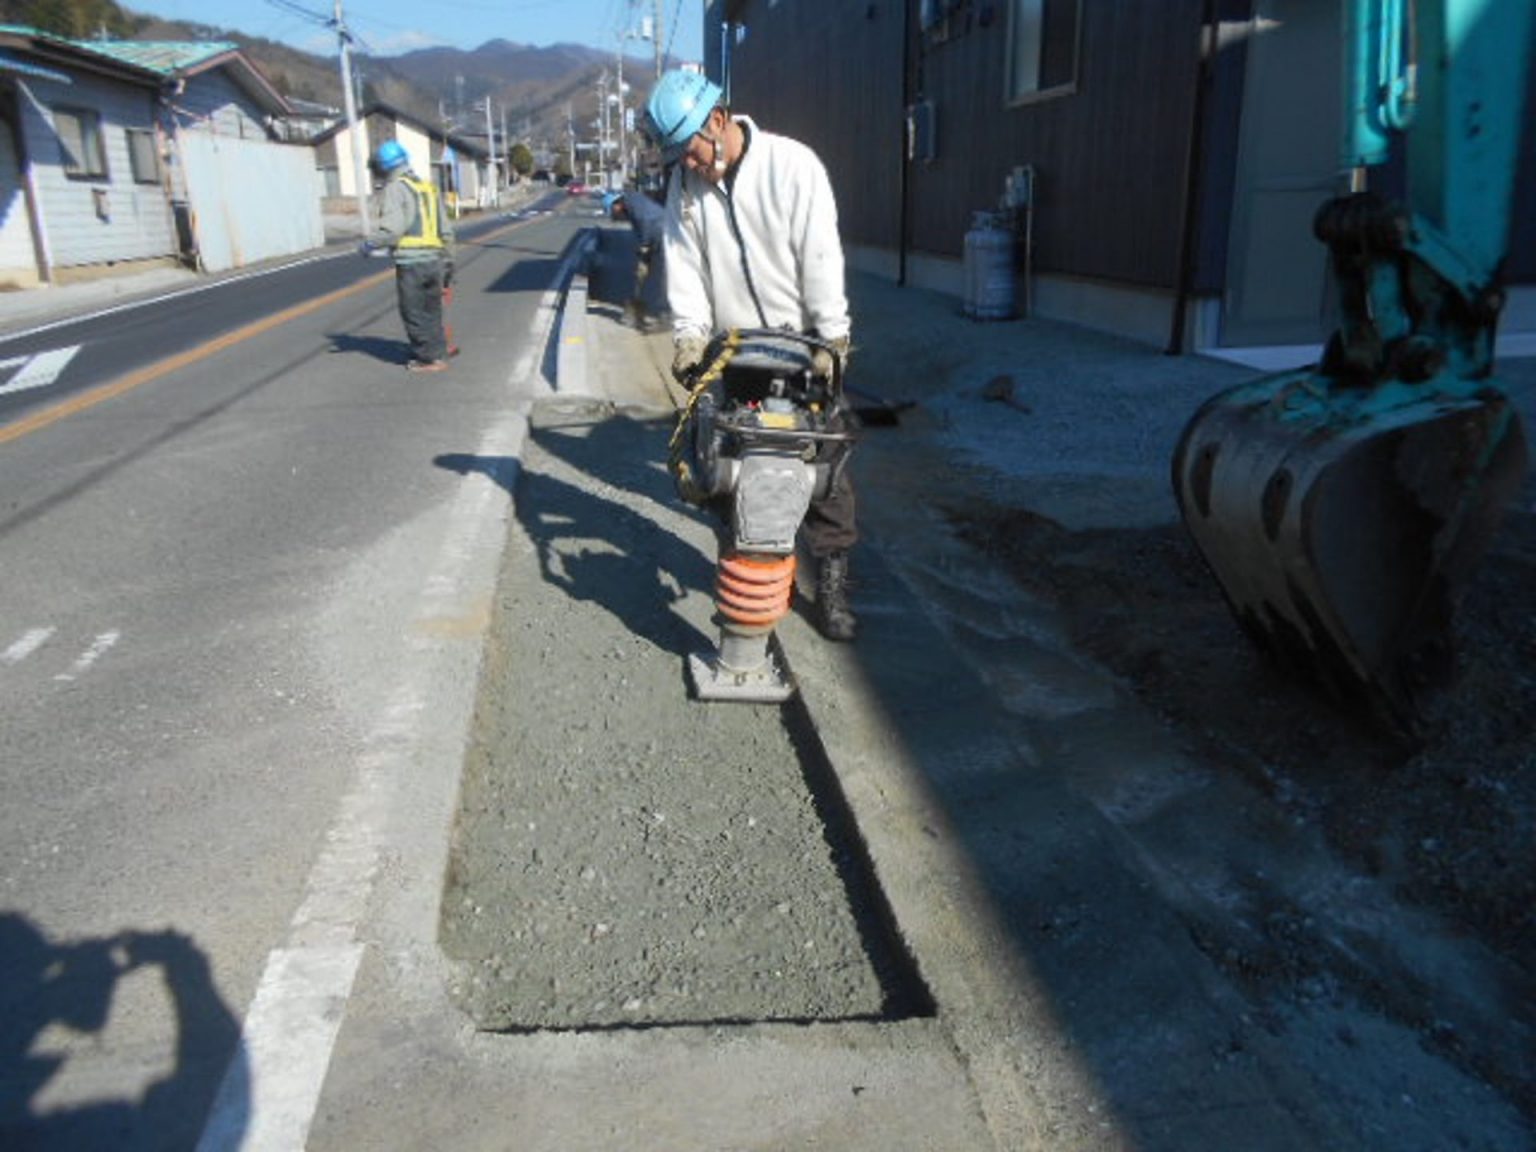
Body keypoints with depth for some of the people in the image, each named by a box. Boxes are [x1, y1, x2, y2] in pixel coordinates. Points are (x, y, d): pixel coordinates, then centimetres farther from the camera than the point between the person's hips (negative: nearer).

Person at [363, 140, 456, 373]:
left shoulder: (394, 189, -7)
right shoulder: (428, 187, 15)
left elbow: (393, 227, -18)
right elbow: (446, 230, 16)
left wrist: (370, 243, -3)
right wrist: (448, 262, 23)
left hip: (410, 262, -7)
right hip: (434, 259, 7)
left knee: (414, 313, 3)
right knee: (431, 311, 18)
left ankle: (429, 358, 7)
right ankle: (439, 352, 24)